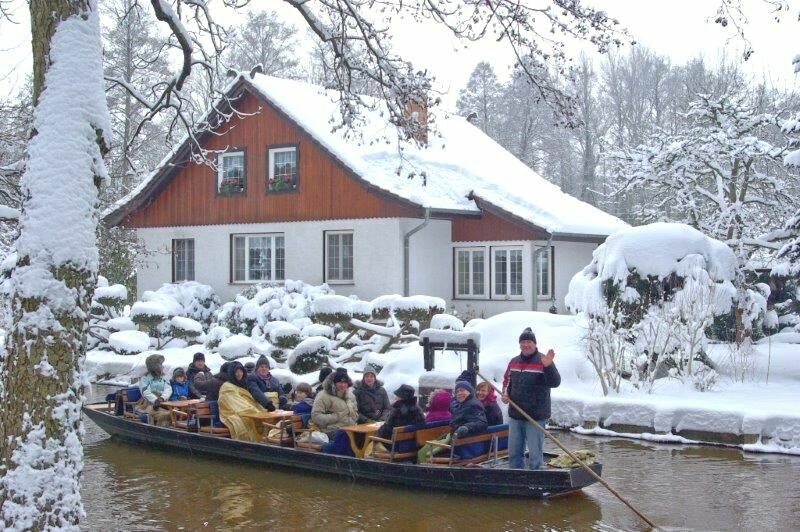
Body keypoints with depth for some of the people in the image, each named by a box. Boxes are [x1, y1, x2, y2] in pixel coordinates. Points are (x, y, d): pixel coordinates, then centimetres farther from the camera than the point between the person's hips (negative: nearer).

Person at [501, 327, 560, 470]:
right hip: (515, 415, 6)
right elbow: (507, 380, 22)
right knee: (514, 452, 13)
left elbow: (555, 382, -19)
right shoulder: (514, 362, 9)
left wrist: (548, 366, -36)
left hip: (536, 417, -6)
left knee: (535, 453, -1)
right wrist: (505, 393, 1)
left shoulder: (543, 361, -9)